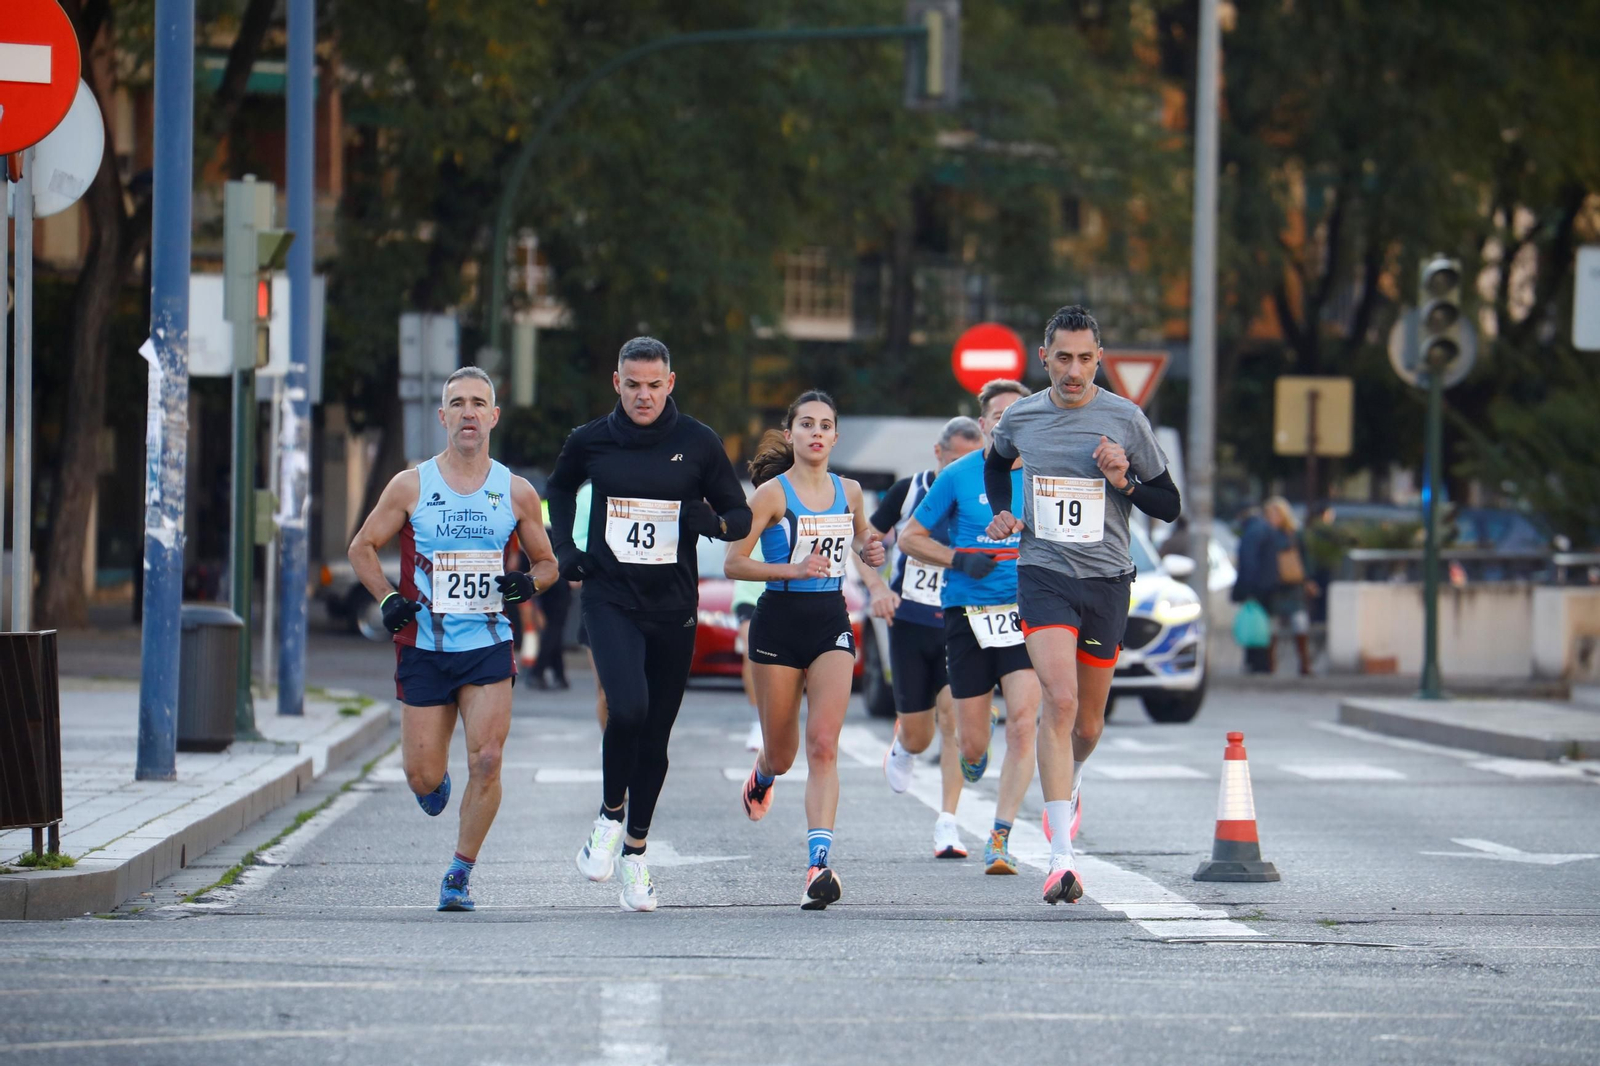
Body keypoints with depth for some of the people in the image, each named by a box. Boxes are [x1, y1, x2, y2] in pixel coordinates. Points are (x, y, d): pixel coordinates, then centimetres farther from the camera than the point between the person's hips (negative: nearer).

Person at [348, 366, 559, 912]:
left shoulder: (516, 493, 3)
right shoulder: (411, 486, 0)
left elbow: (547, 563, 14)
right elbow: (362, 547, 9)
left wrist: (529, 583, -9)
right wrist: (386, 598, -7)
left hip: (489, 646, 0)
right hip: (423, 647, 0)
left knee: (486, 761, -16)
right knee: (423, 778, 2)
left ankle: (460, 874, 0)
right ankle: (437, 784, 41)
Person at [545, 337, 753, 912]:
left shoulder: (699, 444, 0)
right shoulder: (588, 442, 2)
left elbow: (742, 514, 6)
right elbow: (561, 488, 24)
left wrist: (712, 521, -16)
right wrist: (564, 548, 10)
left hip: (673, 606, 1)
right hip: (610, 599, -1)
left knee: (655, 733, 7)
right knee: (627, 708, -24)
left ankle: (635, 851, 24)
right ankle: (610, 816, 1)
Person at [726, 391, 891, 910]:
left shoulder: (849, 491, 7)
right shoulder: (772, 493, -7)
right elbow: (734, 562, -8)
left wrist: (871, 555, 3)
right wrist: (795, 569, -20)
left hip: (831, 623, 2)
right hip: (779, 621, -2)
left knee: (823, 744, -15)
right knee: (781, 754, 9)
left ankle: (819, 863, -23)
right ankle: (762, 777, 49)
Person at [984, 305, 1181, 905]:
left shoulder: (1125, 419, -3)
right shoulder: (1020, 418, 2)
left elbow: (1169, 506, 3)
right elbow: (996, 463, 26)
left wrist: (1125, 482, -15)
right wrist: (1001, 511, 8)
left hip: (1107, 579, 1)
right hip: (1043, 573, -1)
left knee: (1087, 721, 10)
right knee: (1060, 699, -20)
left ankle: (1067, 788, 48)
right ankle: (1061, 857, -24)